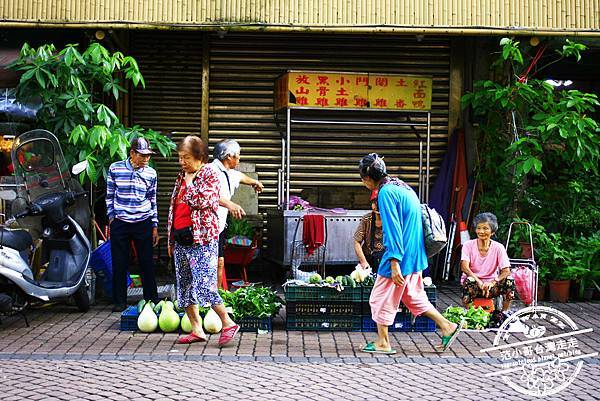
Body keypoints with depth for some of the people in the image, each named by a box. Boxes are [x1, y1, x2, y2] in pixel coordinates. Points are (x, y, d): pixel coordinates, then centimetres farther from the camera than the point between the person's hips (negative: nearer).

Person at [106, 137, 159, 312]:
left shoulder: (151, 173, 2)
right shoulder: (115, 169, -2)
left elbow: (152, 200, 9)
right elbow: (109, 196, 8)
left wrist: (155, 227, 8)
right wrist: (111, 217, 2)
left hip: (143, 223, 1)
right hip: (120, 224, -1)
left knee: (147, 263, 5)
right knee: (119, 264, 4)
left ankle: (152, 300, 16)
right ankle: (120, 301, 15)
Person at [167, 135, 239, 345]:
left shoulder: (210, 174, -5)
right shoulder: (182, 176, 17)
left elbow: (201, 201, -20)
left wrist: (189, 182, -6)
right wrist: (171, 240, 18)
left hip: (201, 239, -8)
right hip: (181, 239, 8)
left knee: (204, 285, -14)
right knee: (185, 285, 9)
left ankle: (228, 323, -1)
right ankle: (197, 330, 16)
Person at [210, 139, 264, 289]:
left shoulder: (229, 174, 15)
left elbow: (240, 176, 40)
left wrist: (254, 182, 60)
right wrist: (229, 204, -47)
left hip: (220, 225, 10)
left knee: (219, 263, 10)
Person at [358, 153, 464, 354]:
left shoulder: (386, 193, -17)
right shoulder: (403, 187, 12)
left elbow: (392, 230, -22)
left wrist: (394, 264, -23)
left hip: (400, 256, -9)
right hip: (414, 255, 9)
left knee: (381, 298, 5)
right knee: (413, 296, 20)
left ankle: (382, 343, 14)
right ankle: (447, 327, 21)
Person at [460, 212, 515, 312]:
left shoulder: (498, 248, -4)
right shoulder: (468, 245, -5)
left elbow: (506, 271, -13)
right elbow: (464, 267, -18)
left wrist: (493, 282, -34)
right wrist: (479, 281, -35)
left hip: (490, 285, 1)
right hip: (474, 282, -1)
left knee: (509, 281, -25)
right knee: (469, 281, -35)